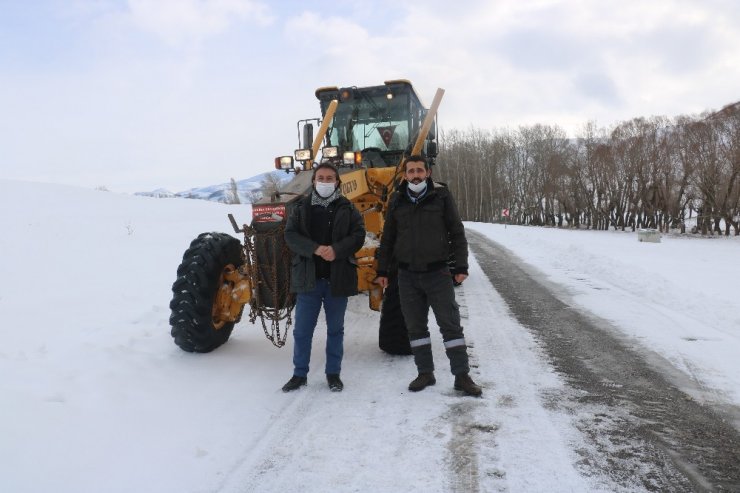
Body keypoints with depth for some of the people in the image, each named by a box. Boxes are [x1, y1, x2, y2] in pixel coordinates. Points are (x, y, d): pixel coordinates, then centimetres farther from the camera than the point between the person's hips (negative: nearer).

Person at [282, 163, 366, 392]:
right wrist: (314, 249, -20)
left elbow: (358, 235, -5)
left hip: (337, 278, 0)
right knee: (302, 330, 6)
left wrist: (337, 250, -23)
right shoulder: (302, 207, 6)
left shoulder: (347, 208, 3)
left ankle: (333, 373, 24)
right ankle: (299, 374, 20)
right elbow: (290, 235, -4)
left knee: (335, 329, 11)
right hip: (308, 278, 1)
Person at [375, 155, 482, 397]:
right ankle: (425, 373, 20)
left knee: (450, 324, -1)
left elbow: (457, 233, 0)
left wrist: (461, 266, -6)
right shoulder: (397, 202, 6)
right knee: (415, 326, 8)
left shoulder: (441, 196, -1)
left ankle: (462, 375, 7)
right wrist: (382, 271, 9)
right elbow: (387, 239, 12)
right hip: (408, 275, 3)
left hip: (437, 272, -3)